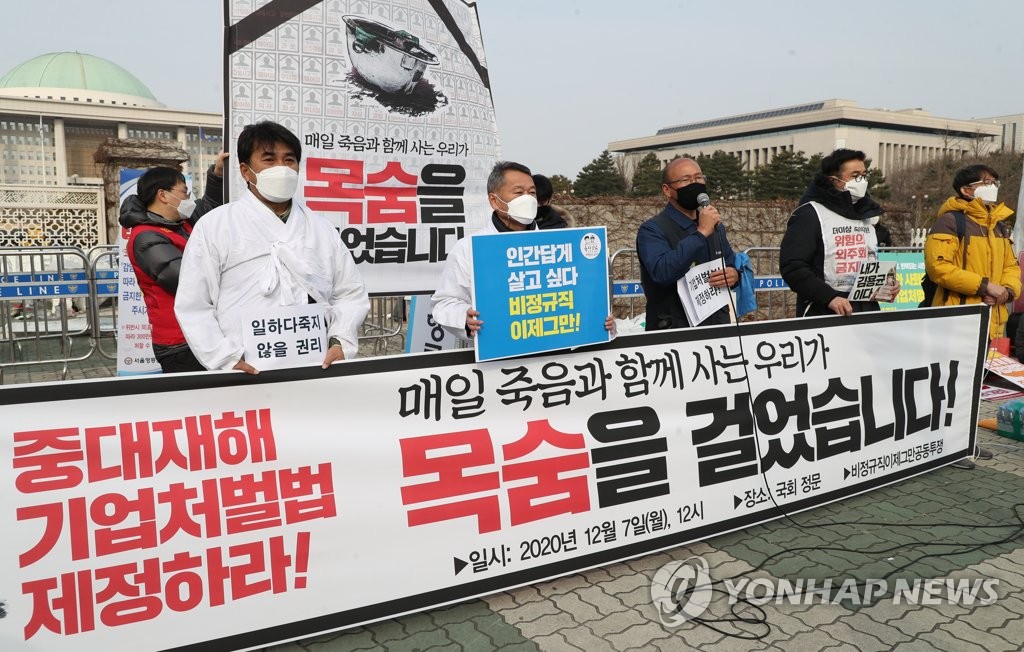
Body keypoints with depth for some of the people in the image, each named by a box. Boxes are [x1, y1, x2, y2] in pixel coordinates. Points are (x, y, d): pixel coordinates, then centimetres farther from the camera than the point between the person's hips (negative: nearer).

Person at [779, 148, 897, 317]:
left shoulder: (866, 214, 13)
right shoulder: (810, 214, -9)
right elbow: (792, 267, -17)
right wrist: (829, 297, -24)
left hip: (868, 311, 7)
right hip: (824, 314, -6)